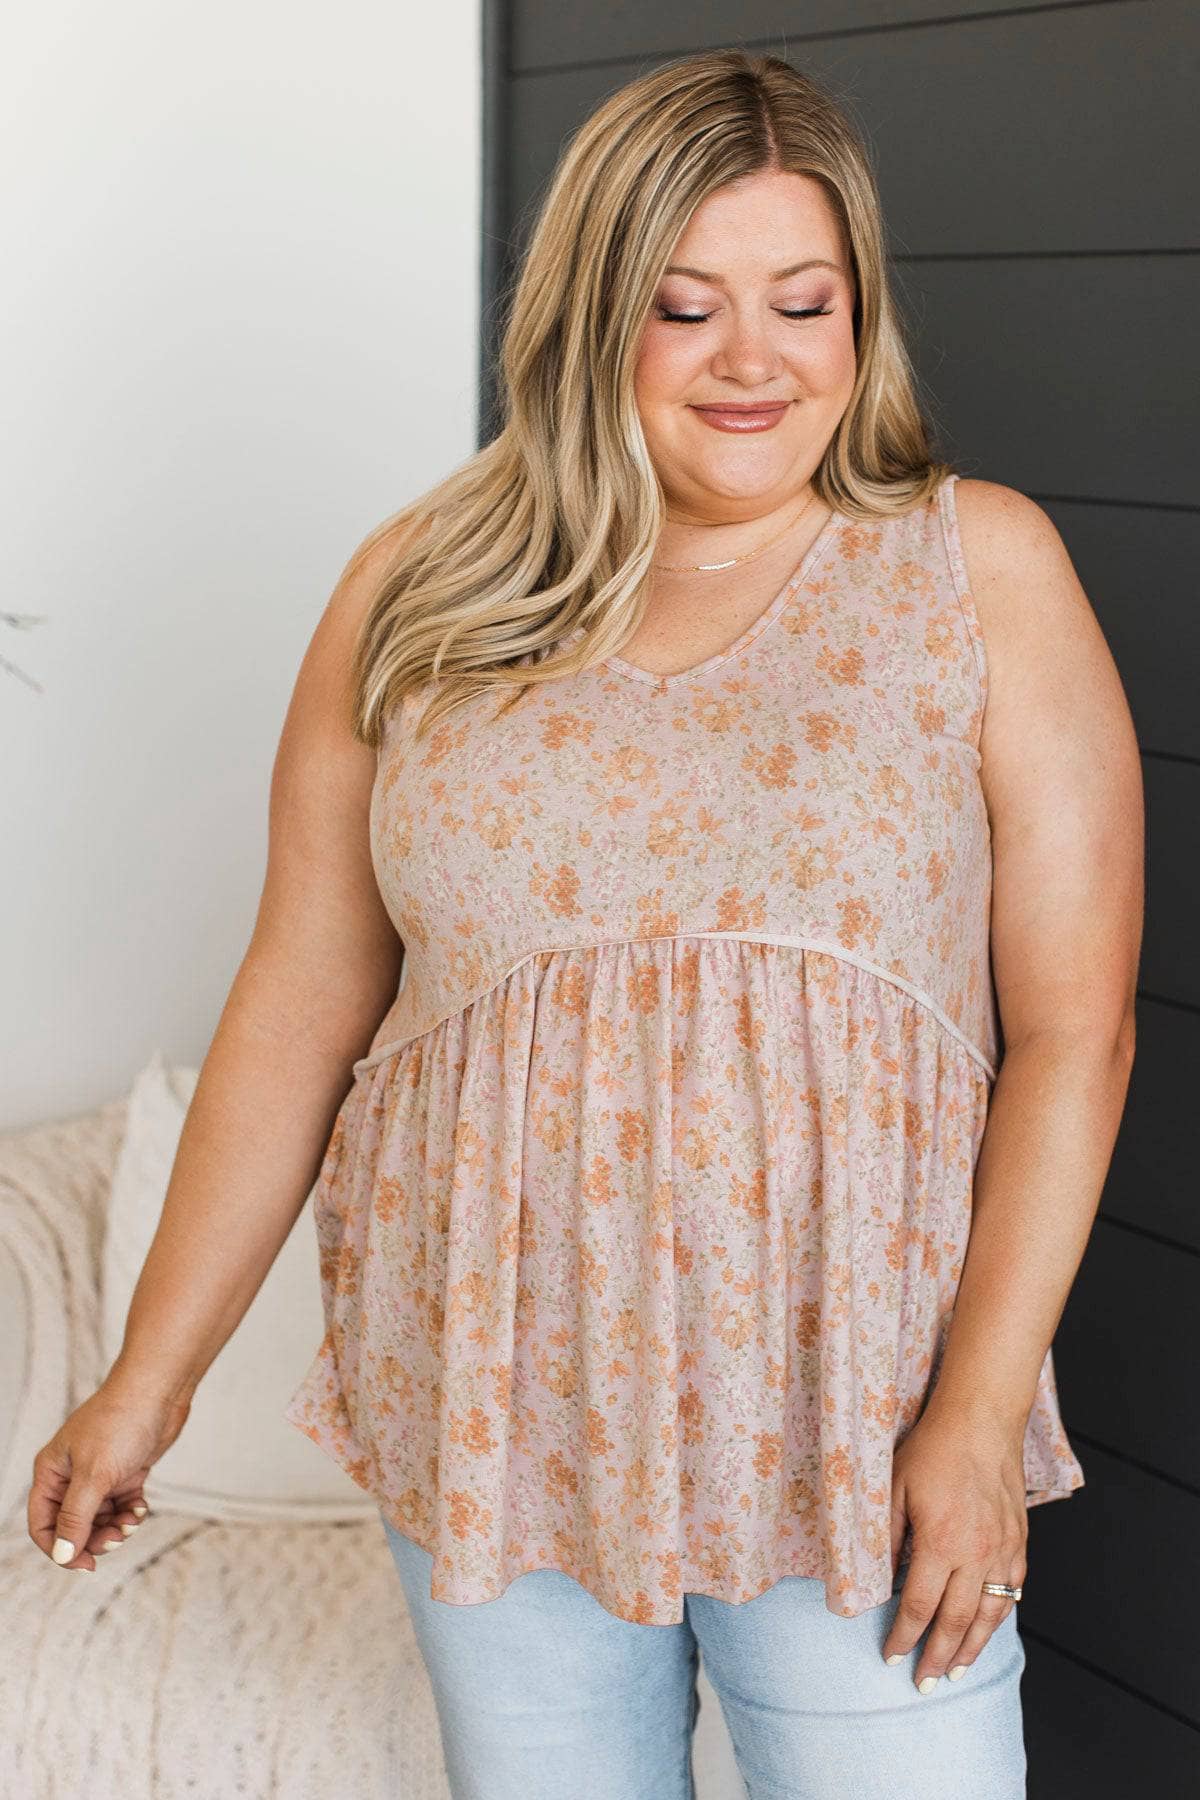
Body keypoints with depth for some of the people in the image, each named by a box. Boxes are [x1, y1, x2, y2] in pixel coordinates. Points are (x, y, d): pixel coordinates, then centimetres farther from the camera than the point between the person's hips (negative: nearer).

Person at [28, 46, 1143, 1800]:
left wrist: (978, 1411, -12)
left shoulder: (982, 569, -3)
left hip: (854, 1417, -1)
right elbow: (299, 1009, 3)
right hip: (493, 1410, 2)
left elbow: (1072, 1028, -6)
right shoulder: (421, 591, 1)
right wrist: (150, 1377, 4)